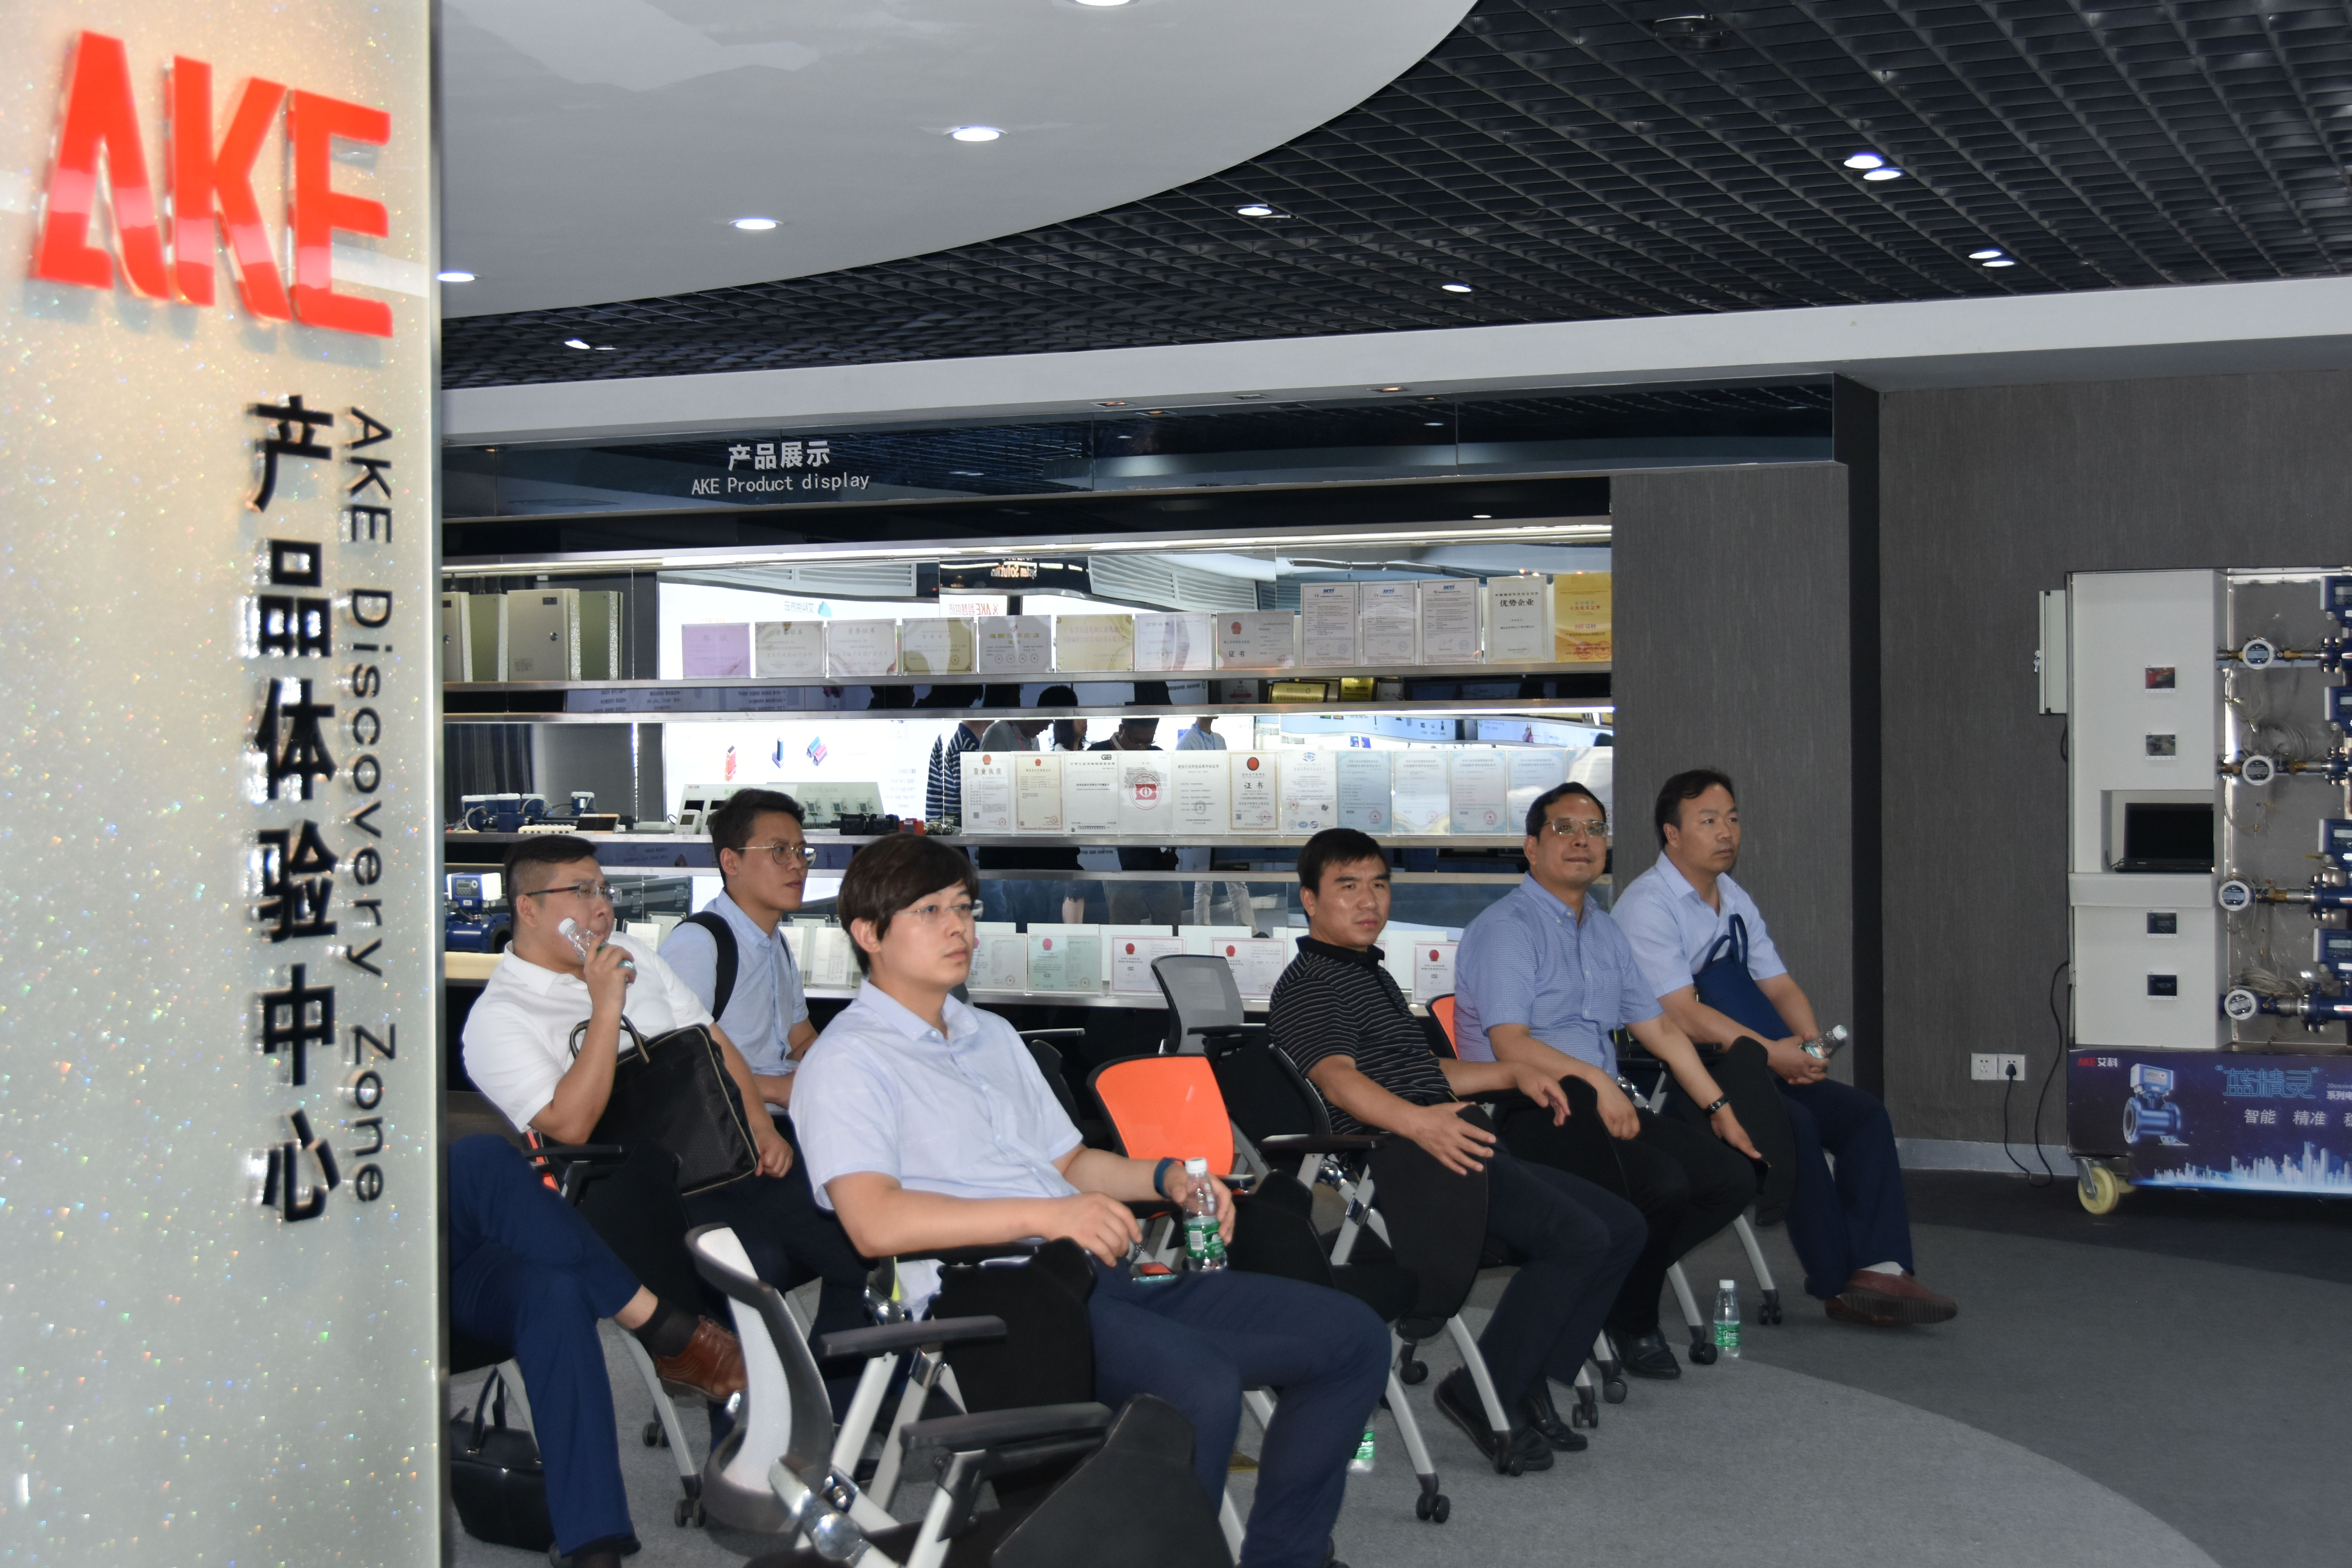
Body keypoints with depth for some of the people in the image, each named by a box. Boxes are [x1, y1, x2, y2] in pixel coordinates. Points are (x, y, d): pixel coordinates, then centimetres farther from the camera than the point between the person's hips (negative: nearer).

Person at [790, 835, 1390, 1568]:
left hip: (1100, 1274, 9)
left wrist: (1165, 1175, 11)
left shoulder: (993, 1036, 27)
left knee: (1352, 1337, -2)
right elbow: (876, 1222, -17)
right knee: (1201, 1387, -35)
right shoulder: (846, 1061, -2)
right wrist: (1043, 1214, -24)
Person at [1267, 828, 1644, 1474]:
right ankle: (1482, 1393, -14)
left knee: (1622, 1226, 4)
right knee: (1579, 1238, -24)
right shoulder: (1309, 985, -5)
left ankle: (1531, 1384, 3)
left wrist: (1514, 1073, 29)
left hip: (1453, 1144, 10)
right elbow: (1337, 1078, -24)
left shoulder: (1373, 974, 27)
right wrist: (1417, 1121, -40)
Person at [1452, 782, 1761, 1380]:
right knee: (1663, 1184, -29)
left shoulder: (1604, 931, 20)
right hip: (1529, 1116, -9)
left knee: (1734, 1177, -7)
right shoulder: (1507, 927, -8)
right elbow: (1510, 1044, -19)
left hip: (1605, 1107, 9)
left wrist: (1719, 1107, 16)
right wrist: (1594, 1081, -31)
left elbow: (1659, 1027, 23)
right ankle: (1631, 1324, -4)